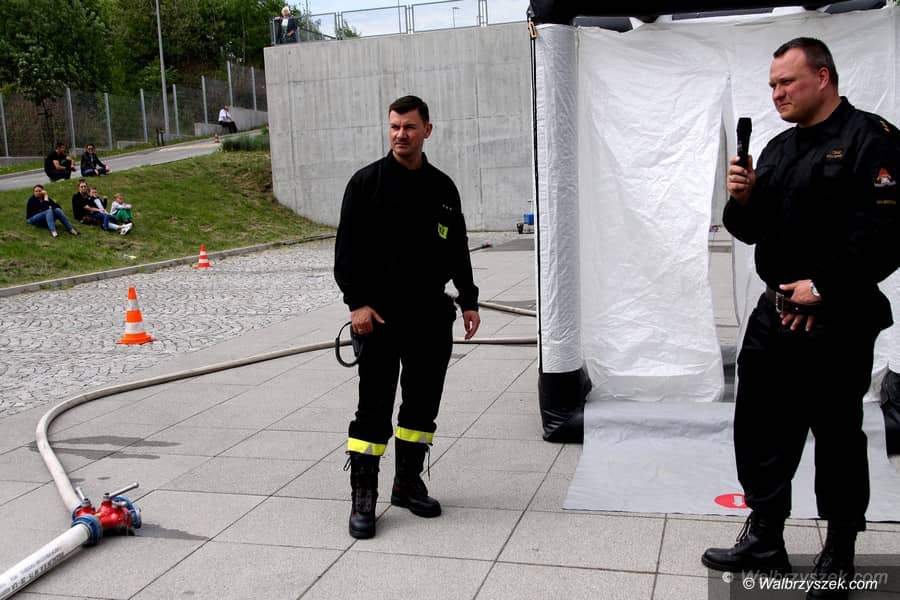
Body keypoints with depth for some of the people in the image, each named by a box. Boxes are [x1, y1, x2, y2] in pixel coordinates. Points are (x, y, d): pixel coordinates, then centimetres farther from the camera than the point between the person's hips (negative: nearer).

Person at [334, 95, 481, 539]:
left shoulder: (443, 188, 11)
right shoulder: (367, 183, -2)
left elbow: (458, 249, 17)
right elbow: (347, 248, -6)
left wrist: (468, 301, 12)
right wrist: (357, 302, -15)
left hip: (431, 315, 5)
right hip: (380, 316, -4)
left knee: (423, 401, 11)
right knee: (374, 407, -3)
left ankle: (408, 483, 25)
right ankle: (363, 497, 5)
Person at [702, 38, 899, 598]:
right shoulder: (779, 148, 14)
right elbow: (752, 231, 17)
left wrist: (823, 287, -19)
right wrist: (742, 200, -3)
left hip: (837, 322, -7)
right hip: (775, 313, 8)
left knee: (838, 438, 5)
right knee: (760, 431, 11)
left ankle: (840, 555, 22)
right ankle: (764, 541, 25)